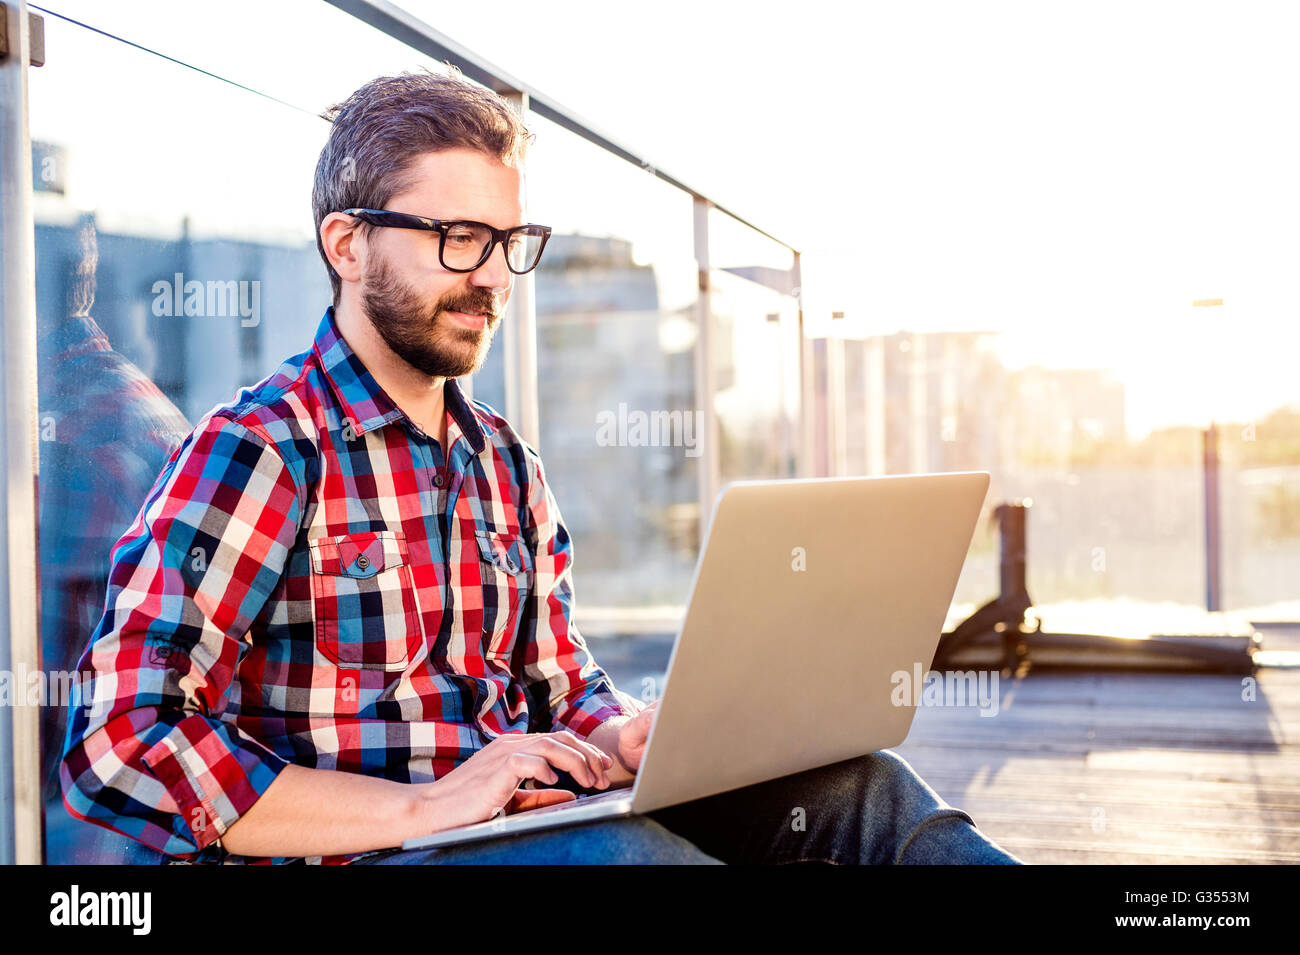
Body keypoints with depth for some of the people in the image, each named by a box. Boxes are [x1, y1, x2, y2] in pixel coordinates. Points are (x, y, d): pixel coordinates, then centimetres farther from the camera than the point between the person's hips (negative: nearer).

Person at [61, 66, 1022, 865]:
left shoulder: (507, 463, 15)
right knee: (618, 852, -36)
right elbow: (120, 742, -19)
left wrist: (629, 732, -6)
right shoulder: (255, 451, -9)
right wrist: (419, 809, -23)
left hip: (531, 822, 7)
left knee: (851, 783, -14)